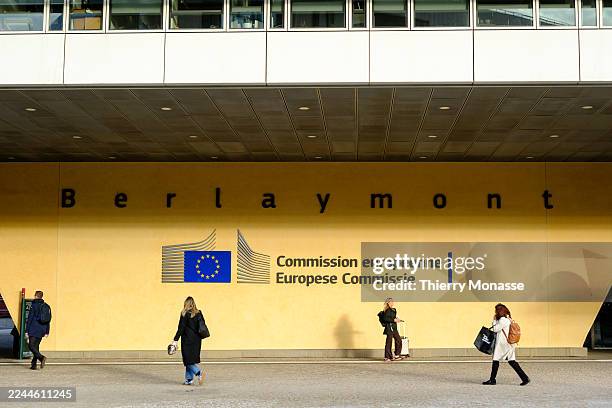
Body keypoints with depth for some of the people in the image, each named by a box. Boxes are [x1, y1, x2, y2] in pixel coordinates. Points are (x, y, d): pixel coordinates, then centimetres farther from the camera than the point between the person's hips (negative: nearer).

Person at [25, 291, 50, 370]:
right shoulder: (46, 306, 11)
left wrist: (27, 331, -6)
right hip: (41, 331, 6)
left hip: (34, 330, -6)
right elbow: (48, 320, 14)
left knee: (31, 346, -6)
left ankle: (41, 357, -27)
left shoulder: (34, 305, -8)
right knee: (36, 346, 12)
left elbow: (29, 319, -9)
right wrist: (47, 331, 18)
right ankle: (33, 365, 9)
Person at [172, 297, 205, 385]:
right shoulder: (199, 313, 5)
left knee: (188, 360, -1)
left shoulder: (185, 314, -10)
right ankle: (189, 380, 15)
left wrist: (175, 340, -9)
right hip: (197, 340, 6)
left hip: (187, 340, -6)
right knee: (193, 359, 12)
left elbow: (181, 328, -12)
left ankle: (199, 373, -21)